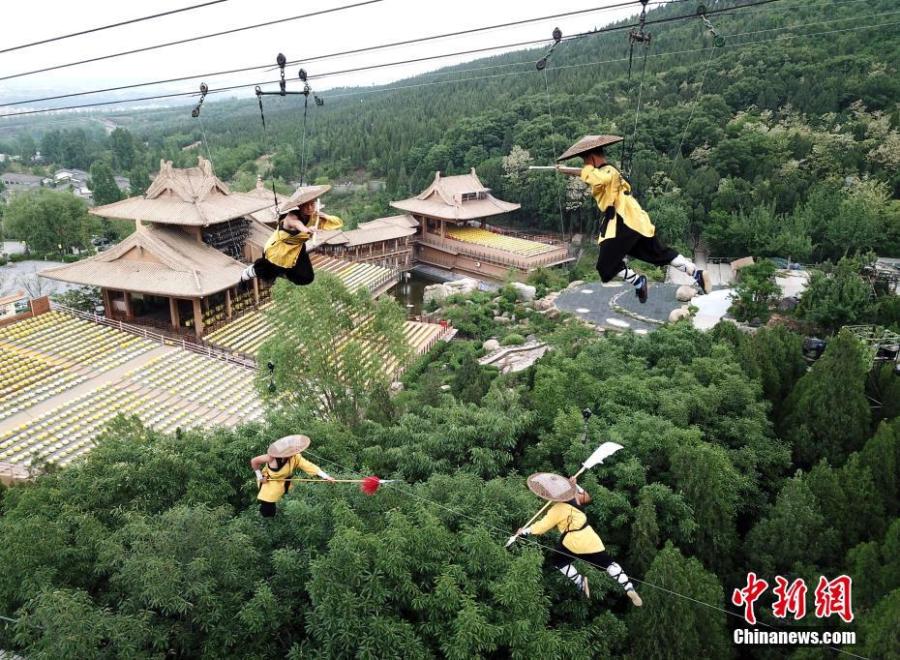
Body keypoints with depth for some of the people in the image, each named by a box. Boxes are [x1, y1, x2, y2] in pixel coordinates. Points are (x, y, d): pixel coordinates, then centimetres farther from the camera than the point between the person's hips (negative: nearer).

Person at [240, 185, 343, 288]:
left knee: (307, 278, 1)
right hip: (278, 248, -5)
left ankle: (281, 271, 28)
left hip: (296, 249, 5)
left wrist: (325, 216, -33)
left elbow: (339, 223, -13)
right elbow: (295, 222, -62)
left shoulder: (315, 218, -18)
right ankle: (251, 271, 47)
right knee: (267, 274, 11)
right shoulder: (291, 216, -36)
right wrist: (306, 229, -86)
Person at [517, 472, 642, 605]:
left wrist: (524, 531, -4)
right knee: (607, 562, 13)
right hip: (589, 537, 5)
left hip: (573, 541, -5)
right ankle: (629, 589, -1)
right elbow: (586, 497, 20)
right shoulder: (573, 498, -2)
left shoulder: (556, 510, -18)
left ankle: (580, 581, -3)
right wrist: (575, 485, 16)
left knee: (558, 560, 18)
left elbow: (540, 528, -17)